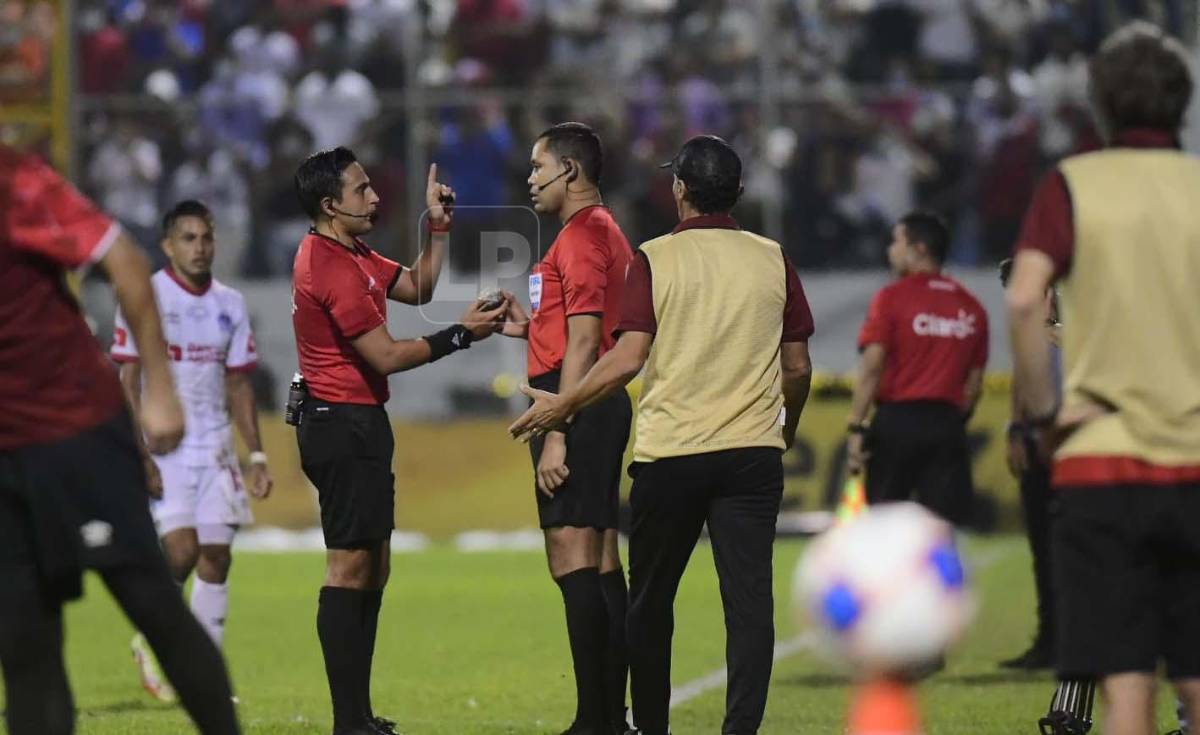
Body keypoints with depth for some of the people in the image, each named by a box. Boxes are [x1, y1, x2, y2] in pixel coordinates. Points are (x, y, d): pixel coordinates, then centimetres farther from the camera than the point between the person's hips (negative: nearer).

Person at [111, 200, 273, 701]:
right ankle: (150, 642, 8)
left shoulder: (230, 305, 10)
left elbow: (238, 385, 14)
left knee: (216, 557, 0)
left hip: (215, 450, 5)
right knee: (182, 550, -16)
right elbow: (128, 383, -7)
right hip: (164, 450, -5)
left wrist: (256, 456, 8)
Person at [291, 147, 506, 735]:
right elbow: (386, 357, -18)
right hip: (343, 423, -11)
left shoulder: (351, 255, 14)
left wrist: (438, 225, 13)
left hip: (358, 426, 11)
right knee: (350, 565, -11)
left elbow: (418, 287, 23)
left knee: (371, 566, 12)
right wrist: (461, 335, -11)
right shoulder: (330, 267, -18)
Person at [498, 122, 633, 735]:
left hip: (579, 406, -11)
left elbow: (583, 342, -19)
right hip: (603, 406, 11)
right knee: (600, 559, 11)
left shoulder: (582, 236, -13)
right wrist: (532, 327, 15)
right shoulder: (605, 232, 19)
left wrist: (556, 433, -21)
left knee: (572, 557, -12)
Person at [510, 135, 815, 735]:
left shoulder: (655, 259, -4)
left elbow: (626, 359, -12)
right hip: (753, 450, 1)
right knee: (748, 600, -3)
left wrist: (559, 407, 0)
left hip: (667, 454, -1)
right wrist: (788, 423, 27)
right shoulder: (772, 259, 4)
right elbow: (797, 366, 8)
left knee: (650, 601, 13)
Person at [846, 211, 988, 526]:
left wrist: (856, 428, -11)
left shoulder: (892, 298, -4)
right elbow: (974, 379, 9)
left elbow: (872, 367, -11)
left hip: (897, 419, -3)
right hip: (947, 424, 3)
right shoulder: (971, 308, 9)